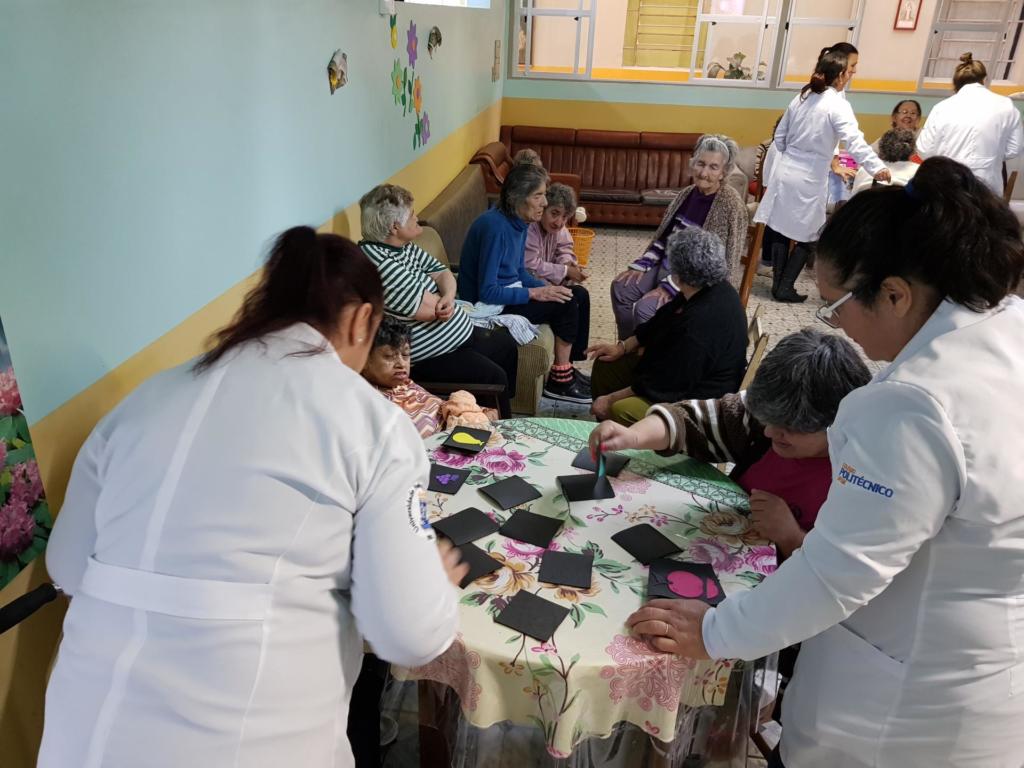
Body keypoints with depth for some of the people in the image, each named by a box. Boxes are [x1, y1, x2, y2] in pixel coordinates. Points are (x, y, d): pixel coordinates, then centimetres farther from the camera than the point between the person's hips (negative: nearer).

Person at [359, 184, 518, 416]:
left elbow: (443, 273, 5)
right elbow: (428, 309, -29)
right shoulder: (378, 262, -27)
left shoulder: (406, 247, 4)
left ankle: (505, 417, 34)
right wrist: (444, 300, -5)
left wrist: (448, 297, -19)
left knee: (507, 345, 18)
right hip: (427, 356, -11)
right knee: (494, 377, -16)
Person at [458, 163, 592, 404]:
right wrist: (534, 293, -23)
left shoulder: (518, 222, 2)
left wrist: (546, 287, -4)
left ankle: (567, 369, 14)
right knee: (566, 305, -14)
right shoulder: (495, 227, -26)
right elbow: (487, 292, -27)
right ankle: (560, 381, -2)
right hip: (490, 305, -9)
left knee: (577, 295, 7)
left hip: (508, 291, 10)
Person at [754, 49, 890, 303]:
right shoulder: (838, 106, -13)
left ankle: (777, 284, 13)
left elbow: (780, 136, 13)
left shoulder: (801, 98, 7)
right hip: (809, 179, -6)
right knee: (806, 236, 6)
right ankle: (785, 287, 6)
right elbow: (855, 141, -25)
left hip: (785, 172, 6)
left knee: (780, 229, 8)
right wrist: (877, 168, -30)